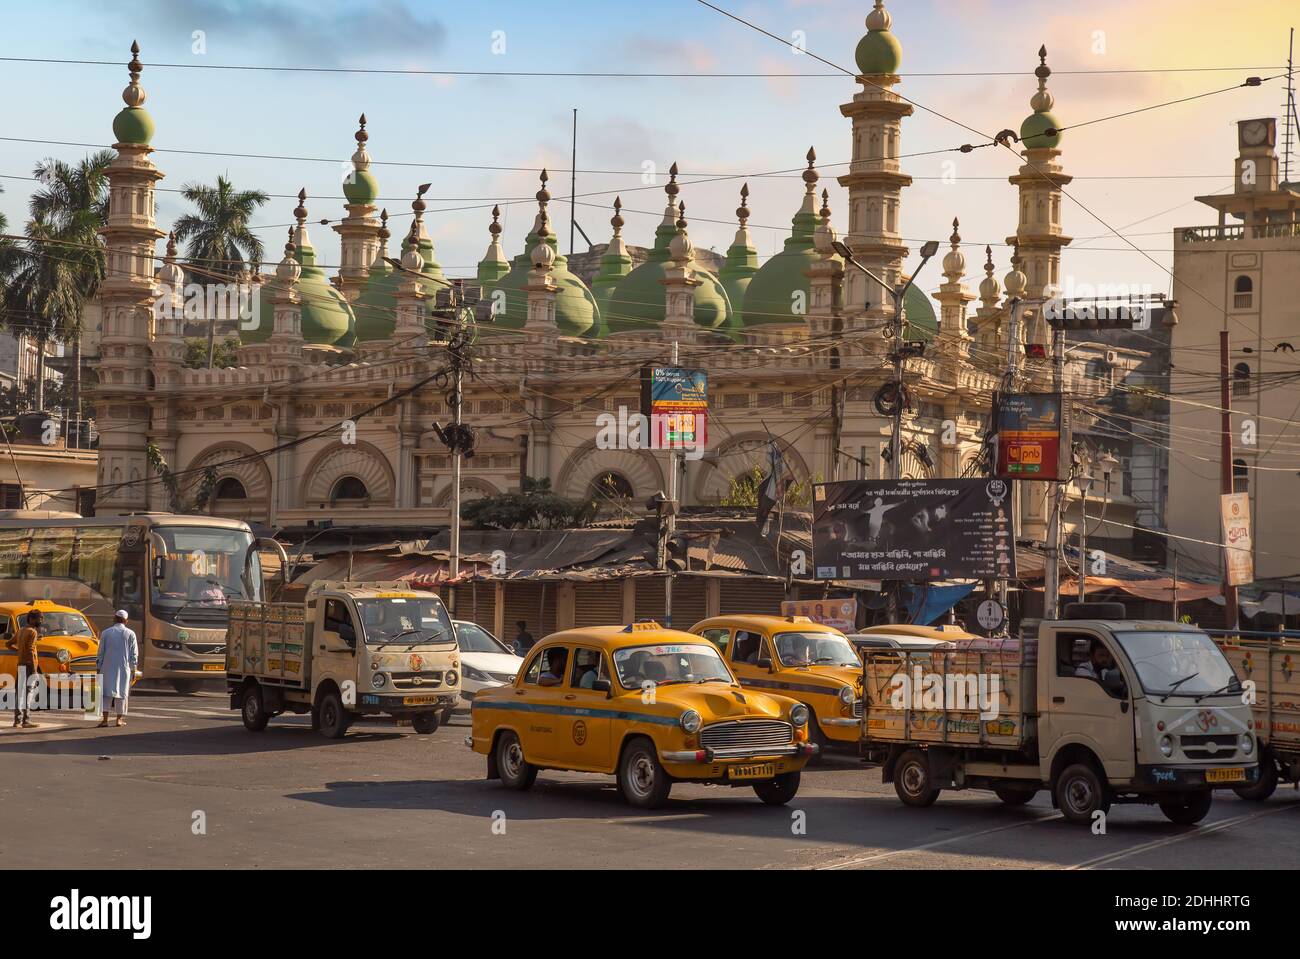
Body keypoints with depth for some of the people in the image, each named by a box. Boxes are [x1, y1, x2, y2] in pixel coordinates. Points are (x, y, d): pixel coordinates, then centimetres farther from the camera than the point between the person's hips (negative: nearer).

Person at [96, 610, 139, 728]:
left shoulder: (106, 633, 0)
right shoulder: (130, 634, 0)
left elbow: (101, 652, 2)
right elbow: (134, 654, 0)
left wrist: (98, 667, 9)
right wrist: (133, 670, 6)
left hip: (108, 668, 0)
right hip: (124, 668, 0)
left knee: (107, 692, 3)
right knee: (121, 692, 7)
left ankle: (105, 719, -7)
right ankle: (119, 719, 6)